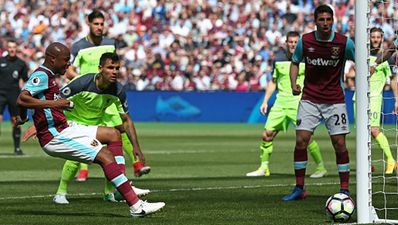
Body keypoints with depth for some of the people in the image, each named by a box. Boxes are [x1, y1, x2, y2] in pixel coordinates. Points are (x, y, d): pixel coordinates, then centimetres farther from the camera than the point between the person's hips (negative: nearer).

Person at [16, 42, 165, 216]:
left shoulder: (48, 76, 15)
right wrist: (53, 103, -33)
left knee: (113, 134, 15)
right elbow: (21, 100, -30)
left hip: (64, 129, 11)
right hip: (55, 138, -11)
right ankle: (136, 206, -24)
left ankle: (123, 186, 4)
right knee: (106, 156, -19)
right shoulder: (41, 75, -14)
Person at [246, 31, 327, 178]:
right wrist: (265, 101, 11)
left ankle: (321, 168, 0)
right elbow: (273, 82, 18)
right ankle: (263, 168, 10)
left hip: (298, 102, -4)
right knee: (267, 134, -1)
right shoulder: (279, 60, 8)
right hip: (280, 102, 4)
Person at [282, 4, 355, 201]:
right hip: (309, 99, 1)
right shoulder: (305, 41, -4)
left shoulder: (344, 43, -9)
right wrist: (293, 84, -5)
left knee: (339, 144, -5)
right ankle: (299, 188, 4)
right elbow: (295, 62, 12)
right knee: (301, 141, -7)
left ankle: (344, 190, 5)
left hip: (335, 101, -1)